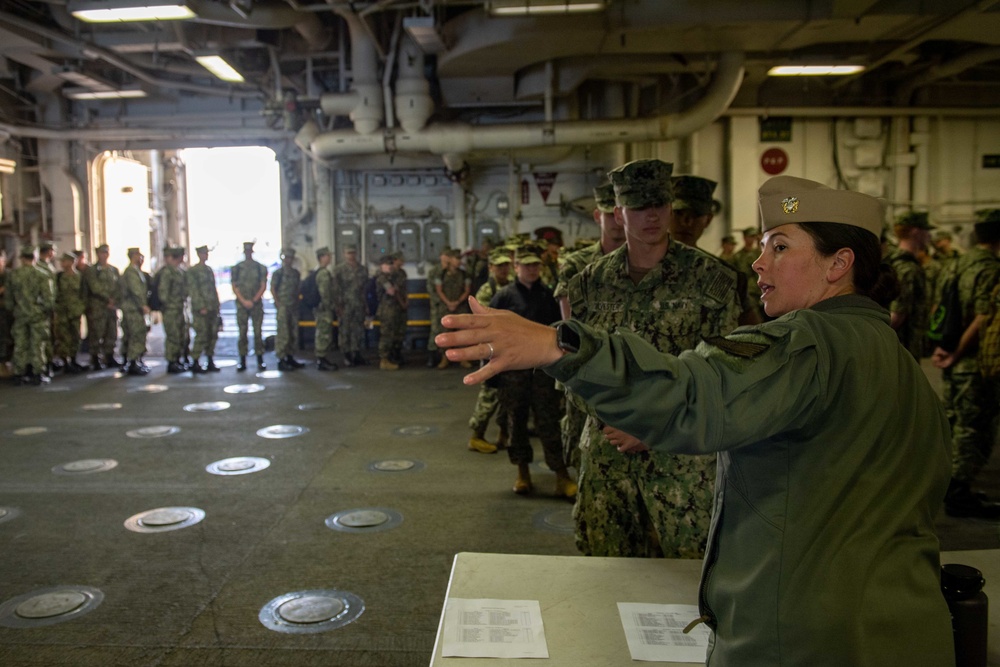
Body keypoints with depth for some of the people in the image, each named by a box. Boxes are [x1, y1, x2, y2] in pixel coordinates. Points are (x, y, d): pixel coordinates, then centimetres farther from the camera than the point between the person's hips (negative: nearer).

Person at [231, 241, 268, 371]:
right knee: (242, 333, 1)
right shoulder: (236, 268, 7)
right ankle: (242, 361, 4)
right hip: (241, 305, 1)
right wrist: (244, 301, -9)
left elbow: (263, 286, 1)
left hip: (256, 304, 0)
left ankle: (260, 360, 4)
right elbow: (234, 287, 4)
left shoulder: (261, 268, 6)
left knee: (258, 332, 0)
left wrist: (253, 300, -10)